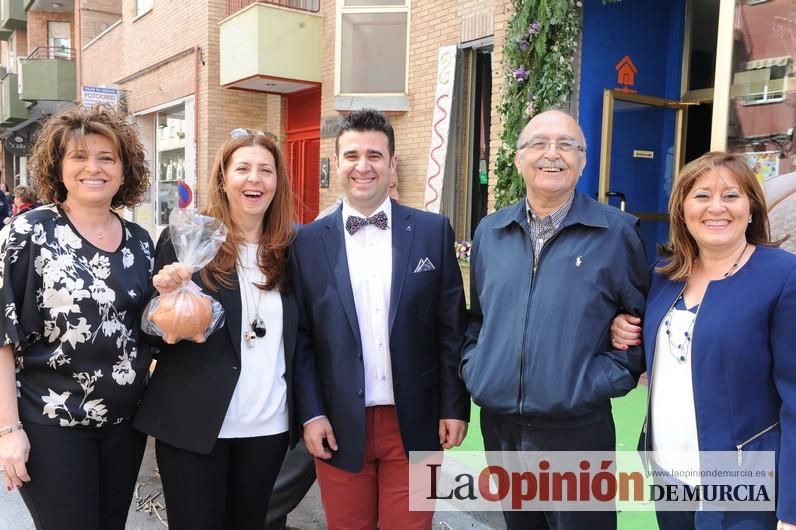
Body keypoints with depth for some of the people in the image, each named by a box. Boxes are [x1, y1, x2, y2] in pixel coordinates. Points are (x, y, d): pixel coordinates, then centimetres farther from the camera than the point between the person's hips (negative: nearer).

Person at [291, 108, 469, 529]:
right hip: (339, 424, 1)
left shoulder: (433, 231, 0)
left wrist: (455, 406, -1)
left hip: (414, 422, 0)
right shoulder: (309, 241, 0)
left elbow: (452, 329, 1)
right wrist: (311, 414, -3)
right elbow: (301, 338, 2)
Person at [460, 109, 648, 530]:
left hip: (576, 429, -3)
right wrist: (473, 366, 3)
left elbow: (641, 319, 0)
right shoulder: (489, 231, 5)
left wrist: (605, 380, -10)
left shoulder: (617, 232, -6)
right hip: (498, 426, 4)